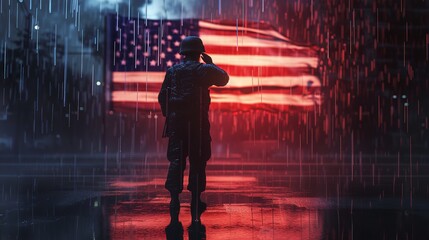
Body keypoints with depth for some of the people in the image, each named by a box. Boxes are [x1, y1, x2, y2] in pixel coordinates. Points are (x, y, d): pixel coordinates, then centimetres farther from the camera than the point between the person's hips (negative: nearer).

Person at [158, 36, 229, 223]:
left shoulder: (172, 70, 7)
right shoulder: (203, 69, -2)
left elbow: (162, 97, 8)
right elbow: (224, 78, 13)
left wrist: (168, 115, 19)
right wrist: (211, 63, 24)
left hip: (176, 121, 2)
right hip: (198, 123, -2)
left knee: (176, 160, 5)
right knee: (197, 161, 6)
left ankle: (174, 197, -3)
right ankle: (196, 202, 11)